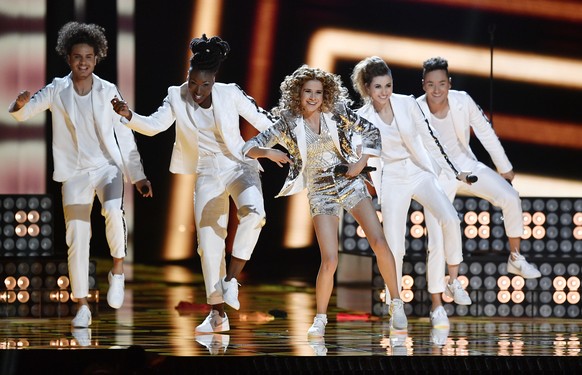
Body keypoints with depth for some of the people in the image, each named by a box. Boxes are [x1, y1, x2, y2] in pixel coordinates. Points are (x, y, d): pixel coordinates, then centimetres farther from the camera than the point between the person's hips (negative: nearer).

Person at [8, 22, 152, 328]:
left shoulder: (108, 92, -2)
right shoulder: (57, 91, -2)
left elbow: (125, 136, 3)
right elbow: (20, 114, -5)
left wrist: (138, 176, 2)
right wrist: (20, 104, -30)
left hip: (107, 167, -1)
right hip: (74, 172, 1)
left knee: (113, 211, -30)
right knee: (77, 239, -3)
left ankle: (118, 269, -5)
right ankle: (82, 307, 6)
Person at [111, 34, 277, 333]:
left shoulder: (231, 94, -8)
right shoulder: (177, 97, -2)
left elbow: (263, 121, -2)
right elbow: (154, 125, -12)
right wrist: (129, 115, -30)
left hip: (240, 166, -2)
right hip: (207, 174, 2)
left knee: (253, 211, -33)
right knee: (209, 241, -1)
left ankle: (231, 279, -20)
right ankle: (218, 314, 6)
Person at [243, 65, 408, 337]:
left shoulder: (337, 114, -2)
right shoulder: (288, 125, -5)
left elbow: (371, 132, 6)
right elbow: (250, 146, -5)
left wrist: (361, 162, -4)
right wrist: (267, 152, -26)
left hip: (350, 183, 2)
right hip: (321, 193, -1)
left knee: (379, 243, -13)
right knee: (329, 260, -13)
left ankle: (396, 305, 1)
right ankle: (320, 319, 7)